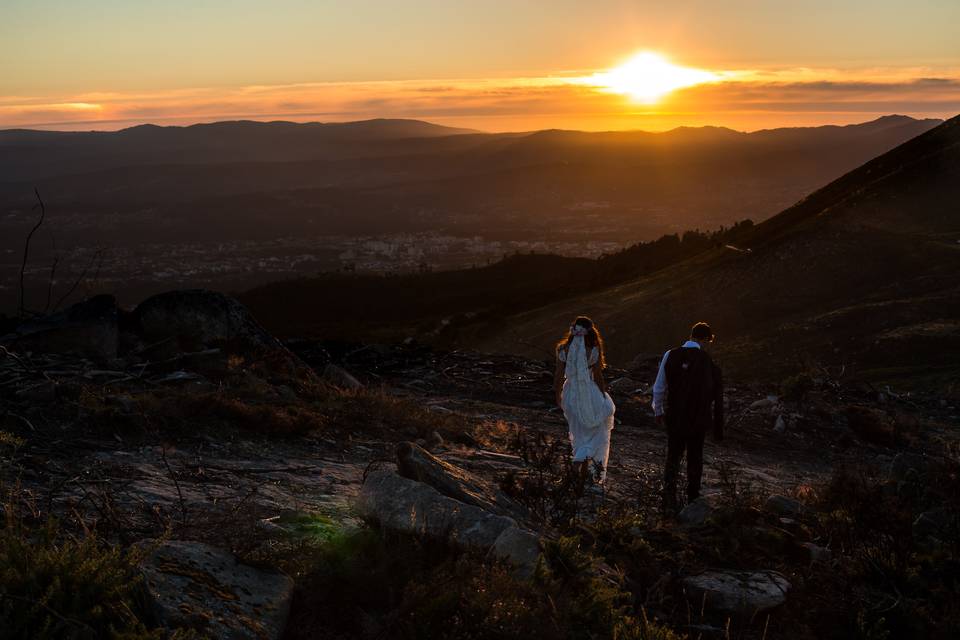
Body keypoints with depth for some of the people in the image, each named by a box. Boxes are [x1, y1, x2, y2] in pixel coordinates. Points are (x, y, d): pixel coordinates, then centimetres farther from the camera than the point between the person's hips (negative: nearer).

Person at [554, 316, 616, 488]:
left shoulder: (563, 349, -9)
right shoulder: (593, 351, -16)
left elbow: (559, 376, -4)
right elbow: (598, 377, -9)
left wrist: (558, 395, 11)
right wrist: (604, 397, 5)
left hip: (571, 395, 3)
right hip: (590, 395, -3)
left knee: (579, 434, 20)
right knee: (595, 433, 15)